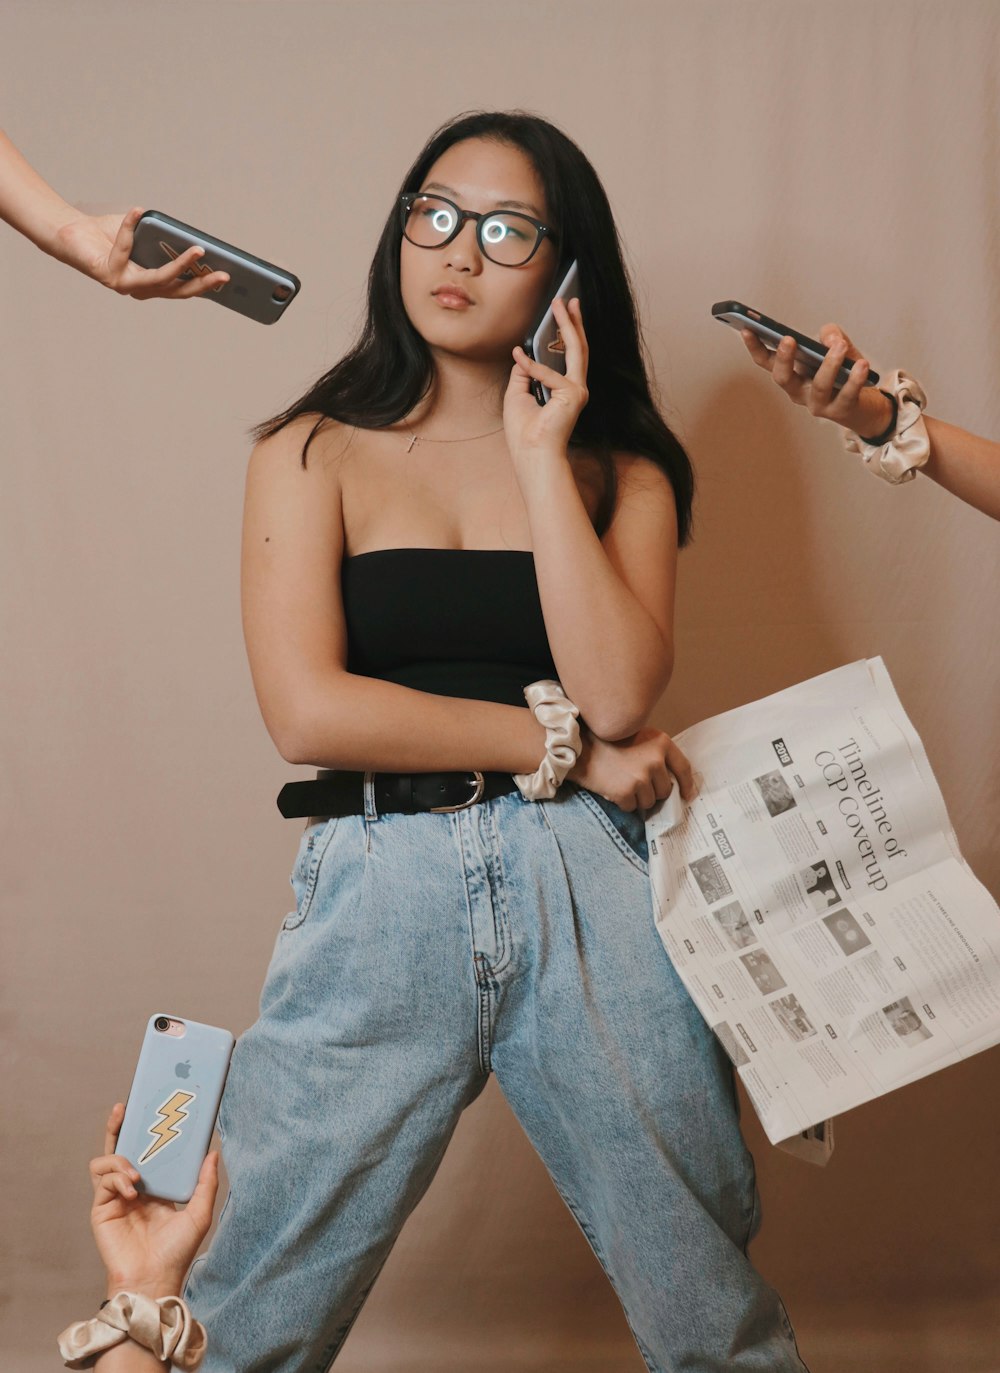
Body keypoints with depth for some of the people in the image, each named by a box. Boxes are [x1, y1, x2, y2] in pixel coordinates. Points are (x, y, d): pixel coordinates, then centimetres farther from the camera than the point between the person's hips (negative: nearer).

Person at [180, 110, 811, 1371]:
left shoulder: (620, 471, 11)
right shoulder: (314, 453, 6)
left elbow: (618, 695, -7)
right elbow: (306, 710, -8)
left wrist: (540, 457, -5)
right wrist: (560, 744, -6)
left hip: (587, 890, 2)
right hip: (379, 894, -1)